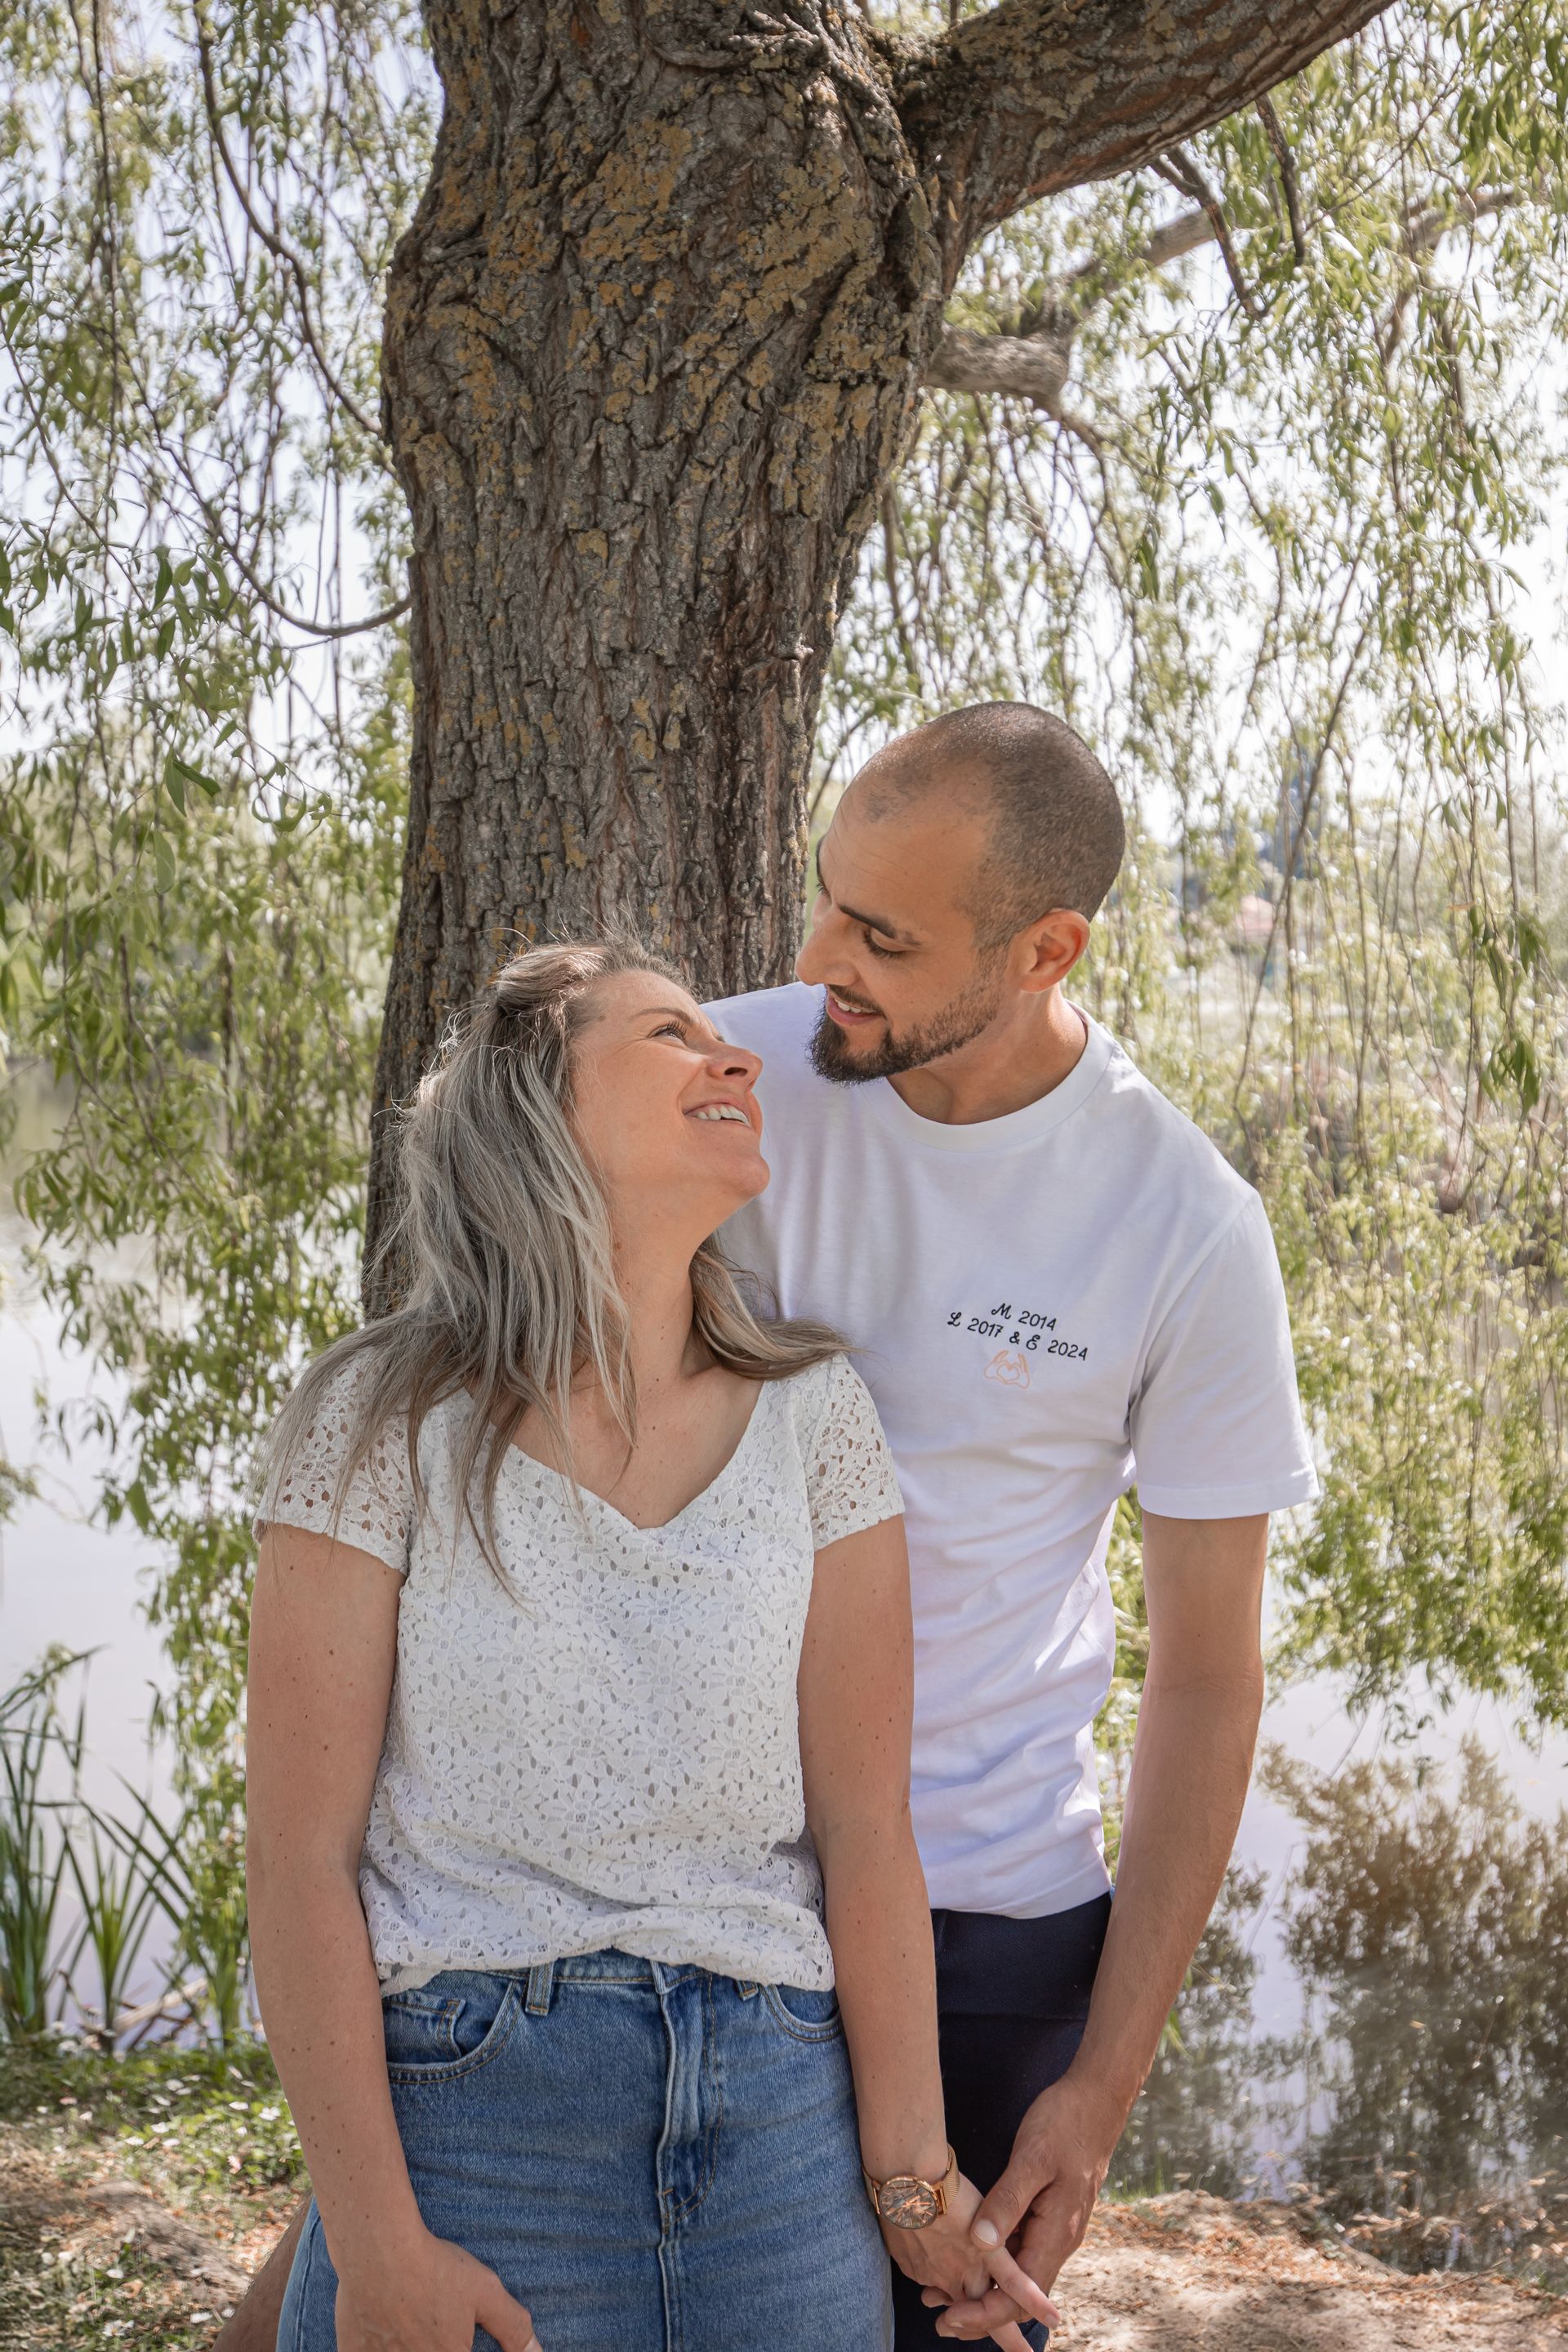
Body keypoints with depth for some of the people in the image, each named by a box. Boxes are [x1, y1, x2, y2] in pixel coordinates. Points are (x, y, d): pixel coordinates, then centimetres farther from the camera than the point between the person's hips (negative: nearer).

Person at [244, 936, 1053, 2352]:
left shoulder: (812, 1415, 2)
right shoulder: (386, 1423, -5)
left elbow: (864, 1830, 1)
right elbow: (301, 1853, -6)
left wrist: (911, 2184, 0)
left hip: (775, 2115, 2)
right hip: (468, 2093, -2)